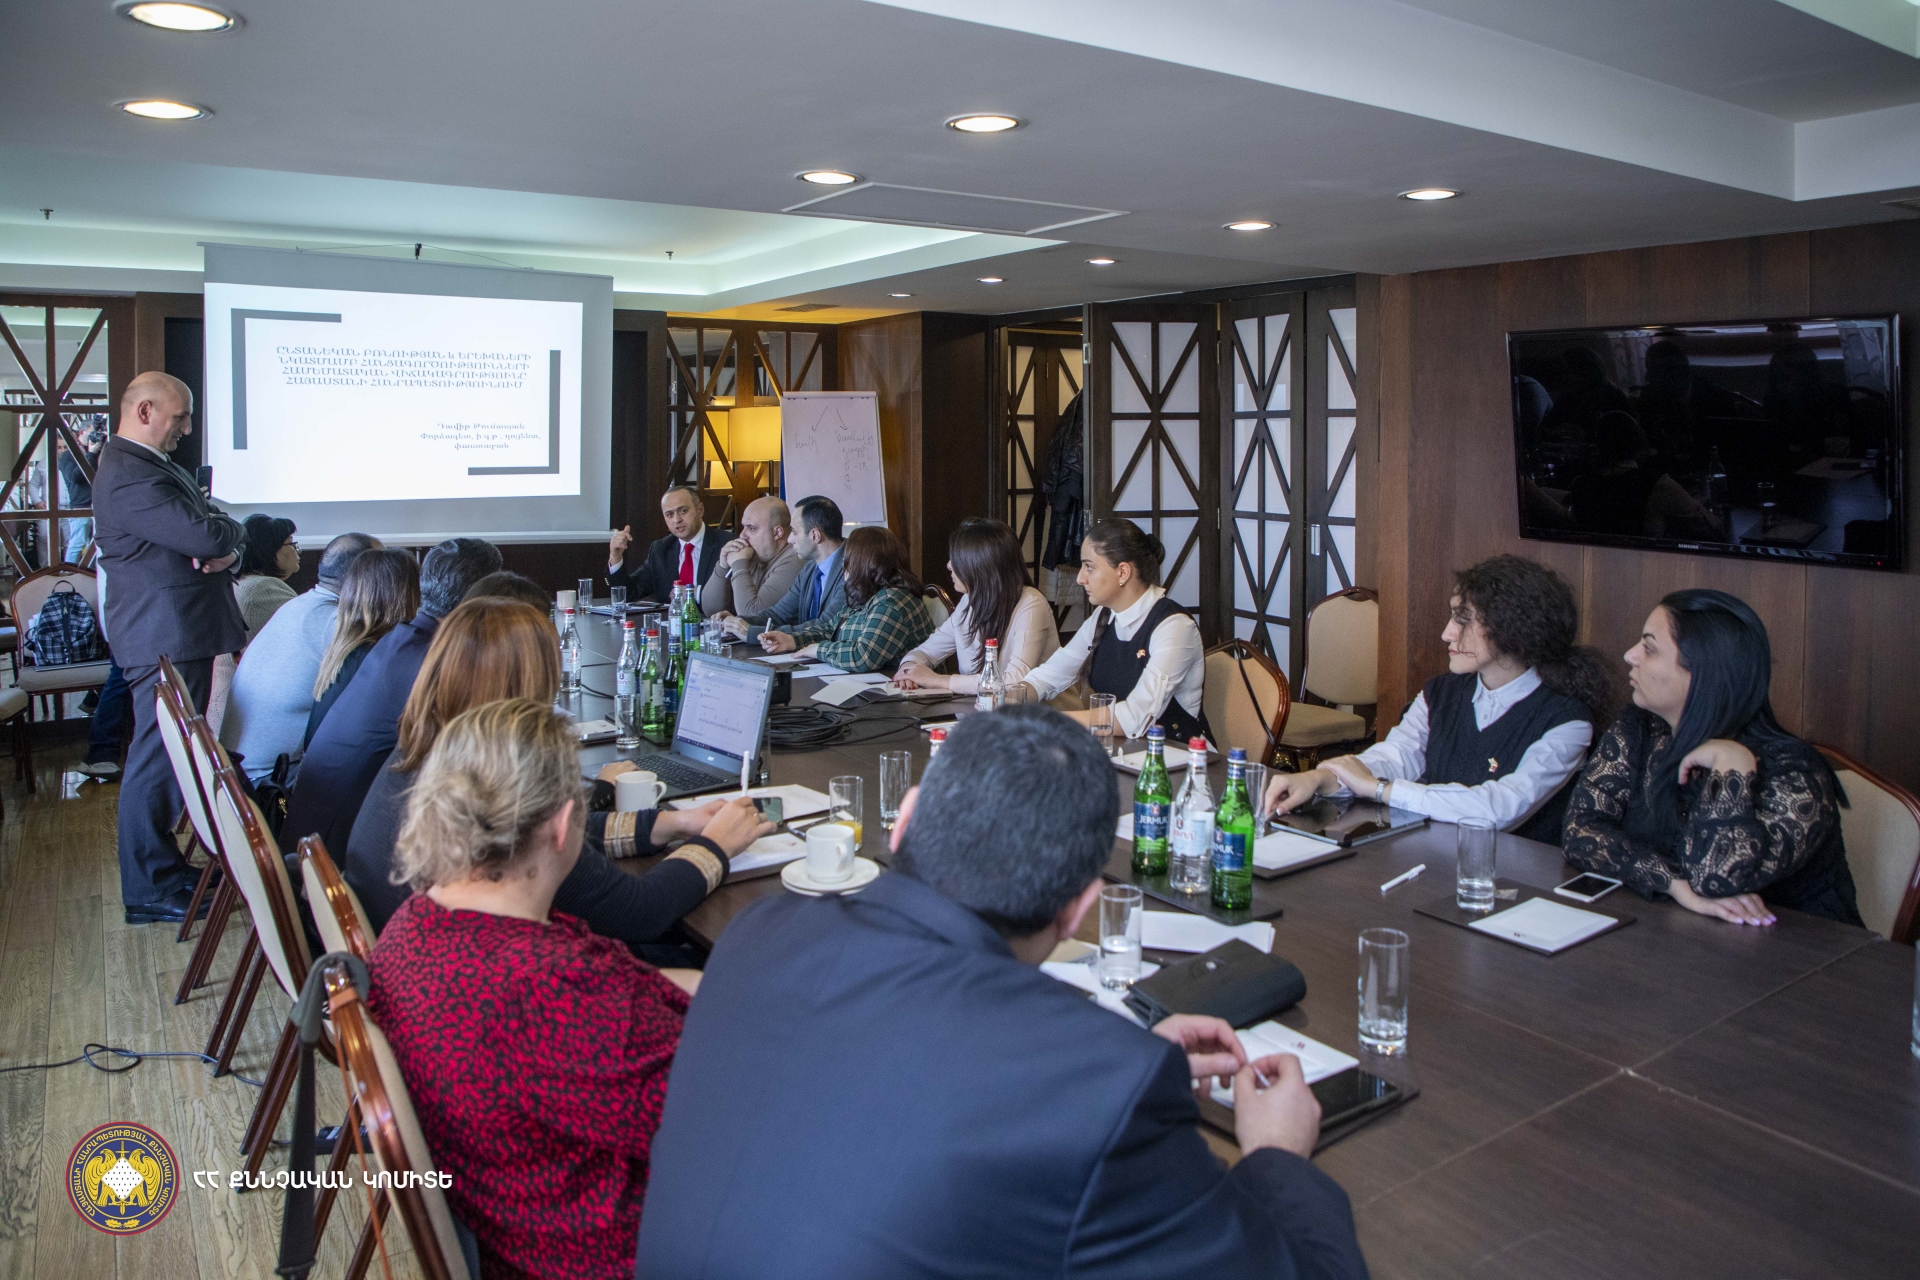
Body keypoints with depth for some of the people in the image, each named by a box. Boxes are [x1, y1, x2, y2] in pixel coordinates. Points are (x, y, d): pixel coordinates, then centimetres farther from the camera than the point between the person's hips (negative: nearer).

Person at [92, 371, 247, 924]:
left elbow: (221, 535, 13)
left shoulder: (150, 465, 16)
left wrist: (226, 547, -10)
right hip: (166, 638, -11)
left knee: (170, 754, 18)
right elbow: (208, 535, -27)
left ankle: (164, 864, 30)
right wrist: (229, 532, -4)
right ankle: (150, 890, 5)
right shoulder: (130, 477, -19)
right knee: (157, 758, -3)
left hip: (181, 633, 11)